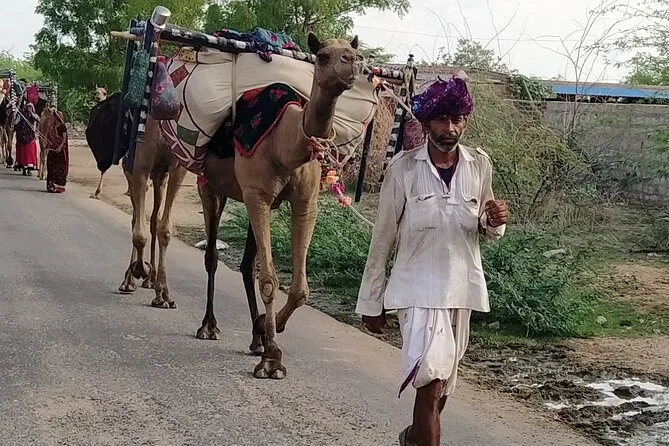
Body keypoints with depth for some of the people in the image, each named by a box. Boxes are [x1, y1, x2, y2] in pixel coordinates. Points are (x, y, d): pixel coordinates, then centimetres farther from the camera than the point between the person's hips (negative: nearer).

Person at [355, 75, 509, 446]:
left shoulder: (479, 165, 1)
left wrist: (495, 221, -10)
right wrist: (371, 301, 1)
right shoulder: (403, 167, -7)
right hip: (417, 287, -4)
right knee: (432, 376, -20)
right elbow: (382, 237, -2)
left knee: (441, 381, 15)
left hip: (462, 288, 4)